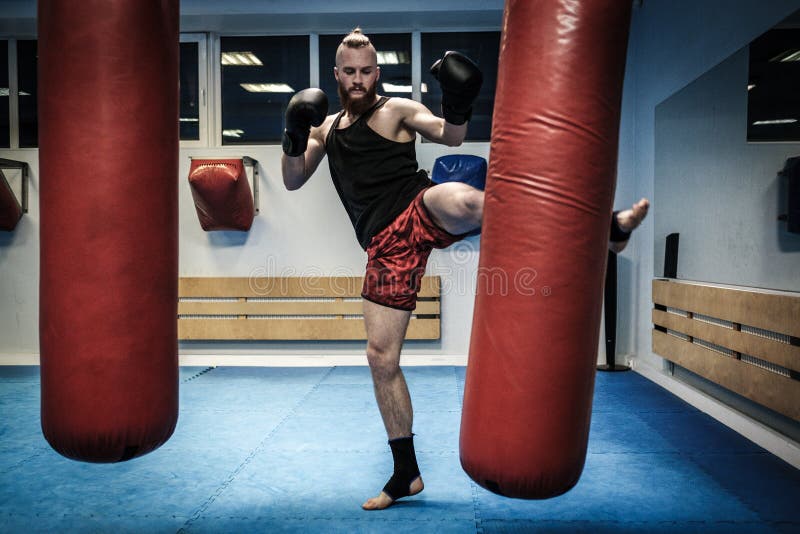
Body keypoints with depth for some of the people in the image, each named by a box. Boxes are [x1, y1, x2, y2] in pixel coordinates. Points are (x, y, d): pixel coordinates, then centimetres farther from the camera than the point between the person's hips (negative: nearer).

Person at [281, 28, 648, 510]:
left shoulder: (397, 109, 9)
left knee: (461, 201, -41)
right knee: (382, 356, 0)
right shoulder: (327, 126, 24)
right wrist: (295, 138, 0)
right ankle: (406, 473, 15)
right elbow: (293, 181, 18)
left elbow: (451, 136, -6)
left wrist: (457, 108, -28)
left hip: (419, 209, -3)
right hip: (385, 246, 4)